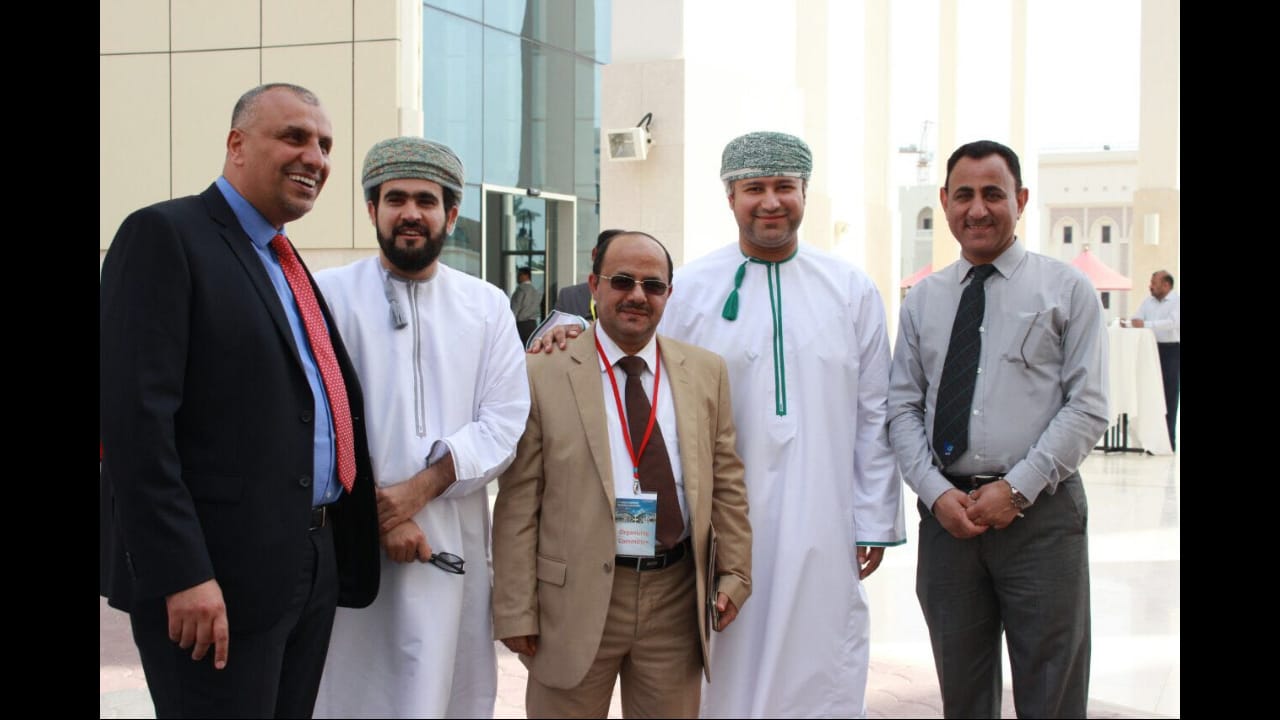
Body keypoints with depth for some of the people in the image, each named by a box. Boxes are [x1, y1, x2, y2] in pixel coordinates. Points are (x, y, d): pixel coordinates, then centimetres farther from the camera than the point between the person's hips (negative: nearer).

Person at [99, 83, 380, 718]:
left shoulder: (289, 264, 18)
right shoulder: (165, 235, -8)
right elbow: (135, 416, -17)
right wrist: (182, 573, -22)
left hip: (311, 567, 8)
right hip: (218, 576, -8)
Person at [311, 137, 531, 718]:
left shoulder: (487, 306, 9)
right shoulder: (328, 294, 1)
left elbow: (504, 423, 1)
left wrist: (420, 489, -11)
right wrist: (378, 514, -11)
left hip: (454, 542, 2)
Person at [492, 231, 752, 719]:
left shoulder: (707, 373, 8)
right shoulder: (543, 375, -3)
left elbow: (726, 481, 11)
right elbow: (518, 502, -4)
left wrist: (734, 572, 4)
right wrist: (517, 611, -7)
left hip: (676, 595, 3)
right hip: (575, 598, -3)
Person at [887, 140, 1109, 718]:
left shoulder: (1066, 290, 1)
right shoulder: (922, 300, 11)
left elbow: (1088, 407, -5)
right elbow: (902, 408, 7)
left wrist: (1017, 488, -13)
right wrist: (938, 493, -7)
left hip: (1040, 513, -3)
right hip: (946, 512, 3)